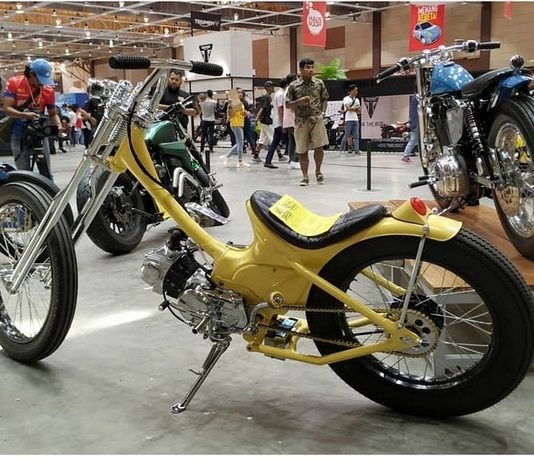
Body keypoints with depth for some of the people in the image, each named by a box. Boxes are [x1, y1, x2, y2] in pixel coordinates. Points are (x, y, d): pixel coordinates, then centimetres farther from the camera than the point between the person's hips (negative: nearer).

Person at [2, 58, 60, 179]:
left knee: (46, 171, 5)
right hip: (18, 134, -1)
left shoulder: (48, 90, -3)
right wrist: (25, 115, -32)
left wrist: (58, 125, -16)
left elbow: (53, 113, 6)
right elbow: (7, 109, -14)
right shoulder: (14, 83, -8)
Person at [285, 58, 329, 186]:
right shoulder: (293, 86, 1)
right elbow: (287, 104, 3)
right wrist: (299, 101, -14)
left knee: (319, 147, -6)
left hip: (317, 119, 0)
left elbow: (324, 100, 14)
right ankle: (305, 177, 13)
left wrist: (322, 113, -1)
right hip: (301, 121, 0)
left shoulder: (319, 83, 6)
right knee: (302, 151, 3)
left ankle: (318, 171, 18)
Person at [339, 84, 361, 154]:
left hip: (356, 119, 5)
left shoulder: (357, 100, 16)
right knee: (347, 135, -3)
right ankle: (342, 149, 10)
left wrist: (352, 109, -9)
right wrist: (356, 109, -1)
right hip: (349, 119, -5)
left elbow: (358, 111, 10)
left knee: (356, 136, -1)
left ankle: (357, 150, -3)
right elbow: (348, 108, -12)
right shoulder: (346, 99, -1)